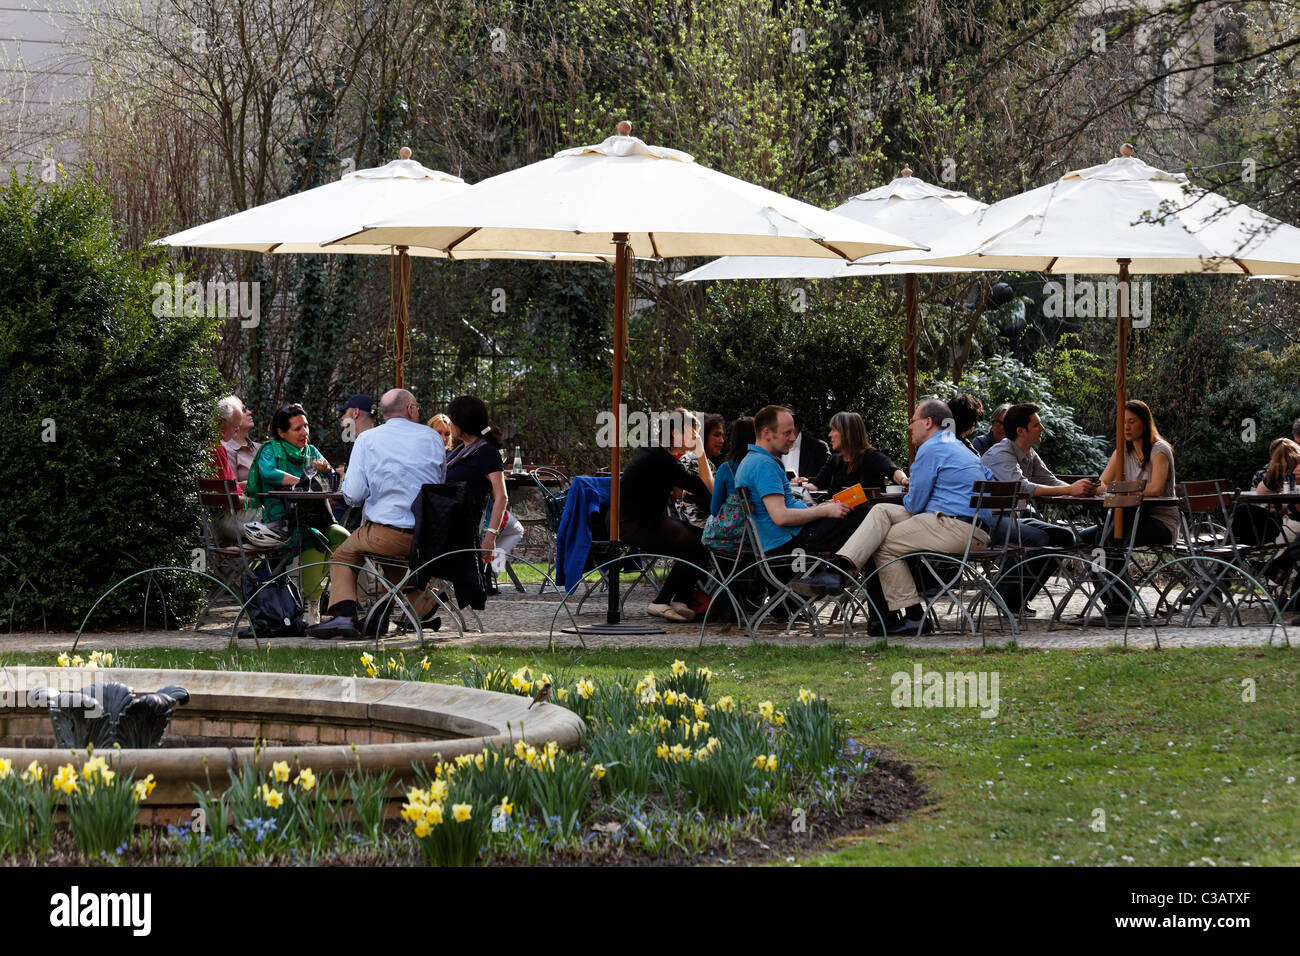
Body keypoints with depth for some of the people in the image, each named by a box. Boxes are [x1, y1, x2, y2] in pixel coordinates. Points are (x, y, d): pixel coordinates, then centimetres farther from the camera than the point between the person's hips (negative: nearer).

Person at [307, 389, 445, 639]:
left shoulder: (367, 439, -1)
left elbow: (352, 496, -7)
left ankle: (344, 614, 1)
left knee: (343, 555, 20)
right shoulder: (432, 438, 7)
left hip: (388, 536, -4)